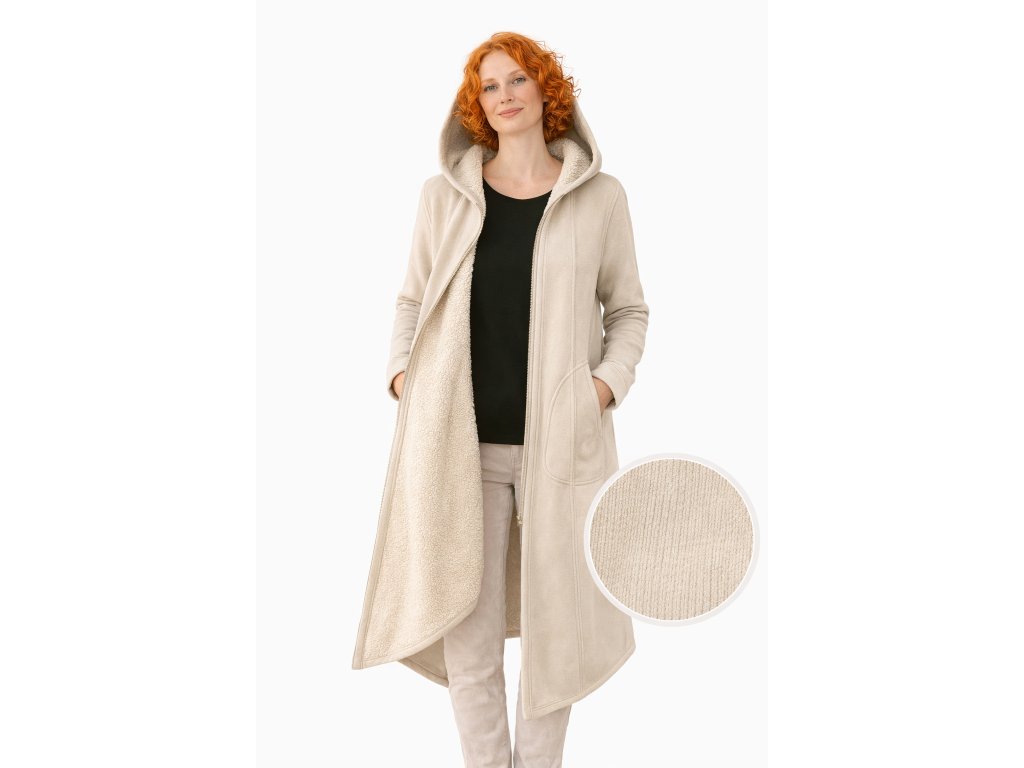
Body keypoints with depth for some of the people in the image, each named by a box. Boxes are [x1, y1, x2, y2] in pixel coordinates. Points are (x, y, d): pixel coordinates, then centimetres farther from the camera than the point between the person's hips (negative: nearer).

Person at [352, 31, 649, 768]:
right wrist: (400, 372, -2)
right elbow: (413, 301, 14)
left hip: (558, 442, 0)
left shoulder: (599, 196, 3)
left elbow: (629, 310, 9)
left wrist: (609, 382, -6)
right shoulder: (445, 194, 7)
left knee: (554, 620, 9)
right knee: (465, 625, 3)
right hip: (459, 441, 1)